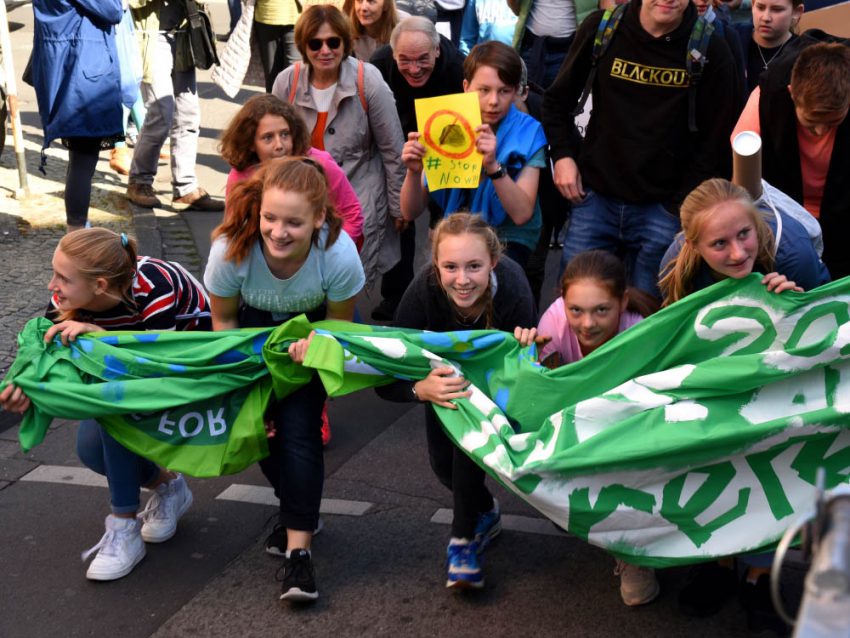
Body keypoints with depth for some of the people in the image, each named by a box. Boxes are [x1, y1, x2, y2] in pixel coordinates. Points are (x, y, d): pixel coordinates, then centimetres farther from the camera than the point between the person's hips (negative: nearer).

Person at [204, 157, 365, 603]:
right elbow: (223, 320, -14)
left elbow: (338, 323, -16)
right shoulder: (232, 249, -34)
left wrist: (315, 343, -38)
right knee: (260, 420, -5)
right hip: (256, 325, 2)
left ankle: (298, 550, -12)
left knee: (299, 428, -16)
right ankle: (301, 511, 22)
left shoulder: (339, 255, -37)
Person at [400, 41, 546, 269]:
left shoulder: (527, 133, -9)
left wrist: (493, 166, -35)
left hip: (509, 240, -3)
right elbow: (411, 212, -5)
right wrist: (414, 172, -25)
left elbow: (522, 215, -20)